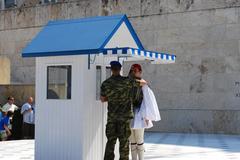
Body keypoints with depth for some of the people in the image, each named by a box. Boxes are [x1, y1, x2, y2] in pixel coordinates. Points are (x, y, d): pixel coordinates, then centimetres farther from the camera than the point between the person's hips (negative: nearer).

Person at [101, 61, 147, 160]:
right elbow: (143, 82, 6)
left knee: (111, 141, 8)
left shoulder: (105, 84, -2)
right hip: (124, 115, -2)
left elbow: (102, 99, 12)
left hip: (111, 116, 2)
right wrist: (140, 81, 28)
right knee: (124, 142, 4)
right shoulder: (127, 81, -8)